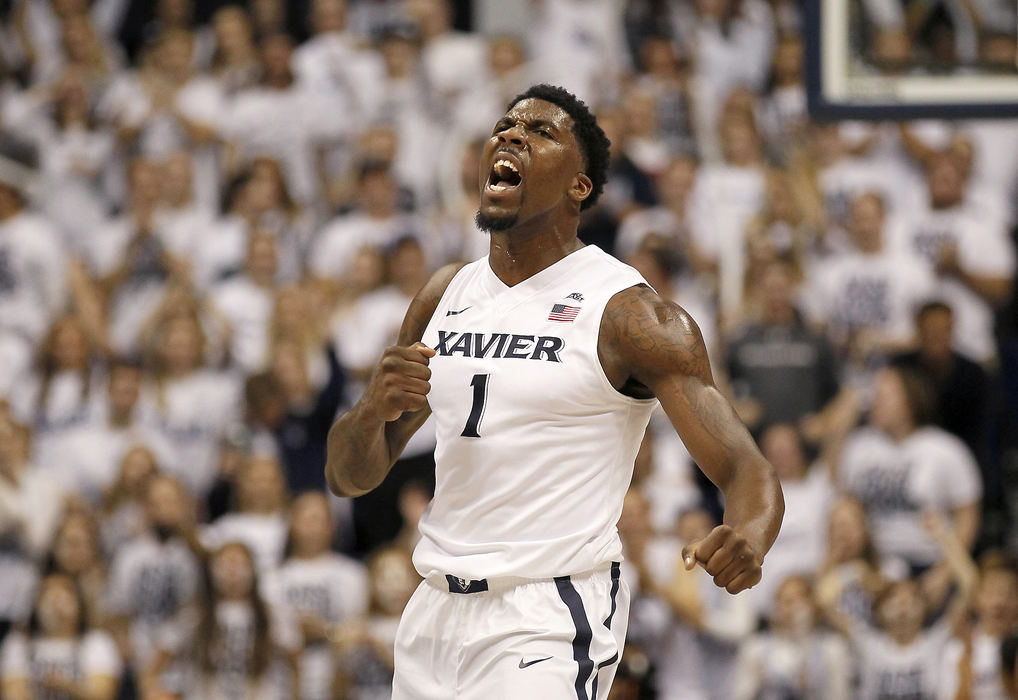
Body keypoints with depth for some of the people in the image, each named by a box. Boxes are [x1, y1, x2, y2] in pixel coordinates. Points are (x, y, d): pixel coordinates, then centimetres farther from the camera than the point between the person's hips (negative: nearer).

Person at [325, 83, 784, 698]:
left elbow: (746, 469, -14)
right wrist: (374, 408, -8)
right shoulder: (446, 296, 11)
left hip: (549, 626, -6)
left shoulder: (628, 312, -8)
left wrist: (747, 540, -38)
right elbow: (350, 476, 16)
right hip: (437, 616, 6)